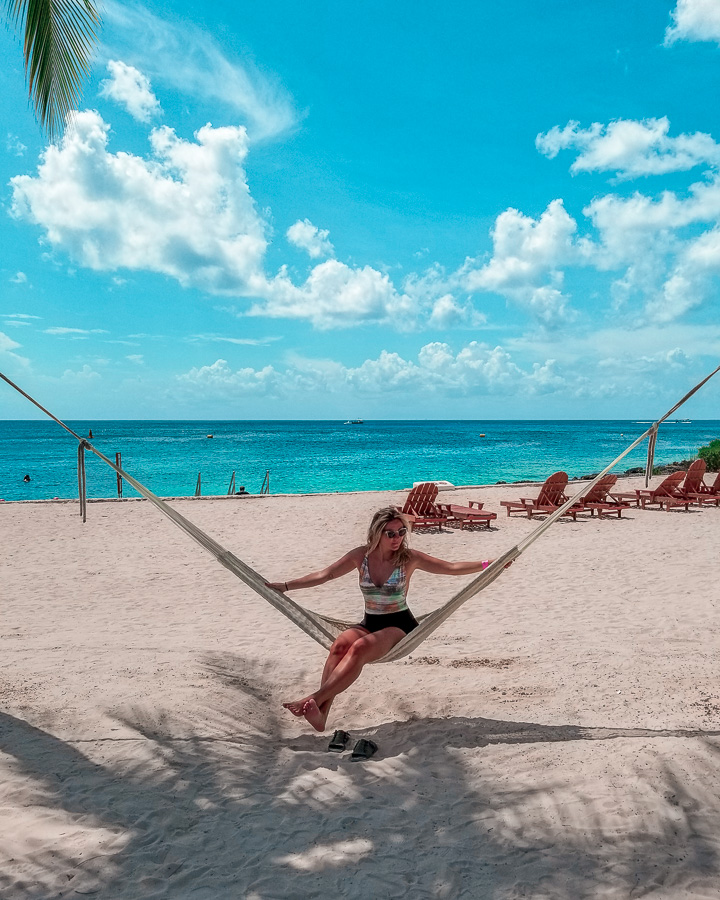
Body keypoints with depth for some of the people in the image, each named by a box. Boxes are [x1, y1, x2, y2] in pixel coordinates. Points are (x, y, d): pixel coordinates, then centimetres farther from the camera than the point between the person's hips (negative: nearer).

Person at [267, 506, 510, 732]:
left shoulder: (408, 558, -5)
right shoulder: (361, 556, 1)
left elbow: (452, 568, -2)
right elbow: (324, 575, 6)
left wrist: (487, 564, -11)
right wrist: (286, 586, 4)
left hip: (399, 624, -3)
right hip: (369, 623, 3)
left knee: (360, 647, -34)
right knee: (339, 645, -31)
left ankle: (314, 699, -40)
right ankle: (321, 713, -39)